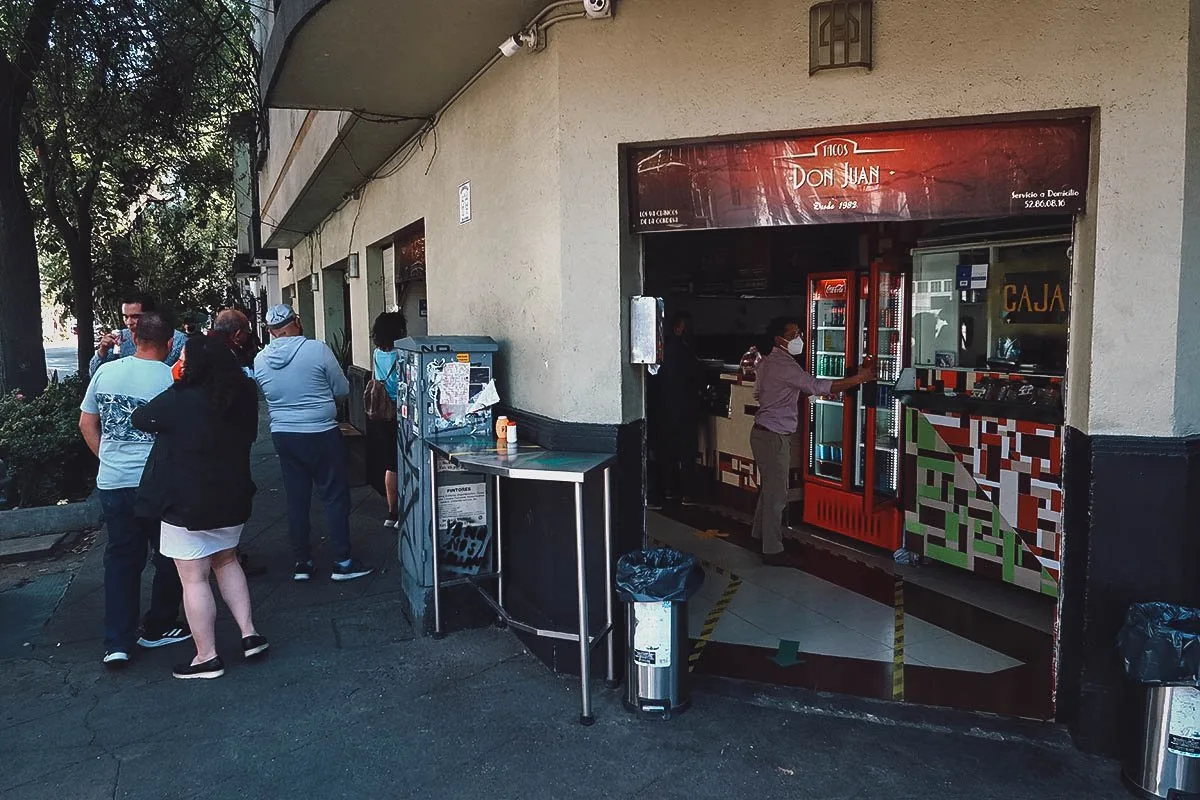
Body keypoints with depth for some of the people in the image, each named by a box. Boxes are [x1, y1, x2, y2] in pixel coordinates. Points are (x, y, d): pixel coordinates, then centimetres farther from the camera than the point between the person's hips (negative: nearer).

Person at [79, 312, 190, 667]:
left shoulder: (106, 371, 2)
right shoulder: (172, 379, -12)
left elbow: (86, 423, 9)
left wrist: (107, 457, 18)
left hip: (111, 481, 4)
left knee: (121, 558, 13)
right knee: (170, 557, 14)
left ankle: (116, 643, 12)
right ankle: (158, 628, 24)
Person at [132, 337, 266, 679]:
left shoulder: (178, 400, -19)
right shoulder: (244, 396, -2)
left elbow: (140, 419, -3)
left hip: (186, 503, -6)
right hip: (233, 497, 6)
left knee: (194, 578, 4)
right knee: (226, 561, 23)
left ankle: (207, 657, 11)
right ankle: (249, 633, 19)